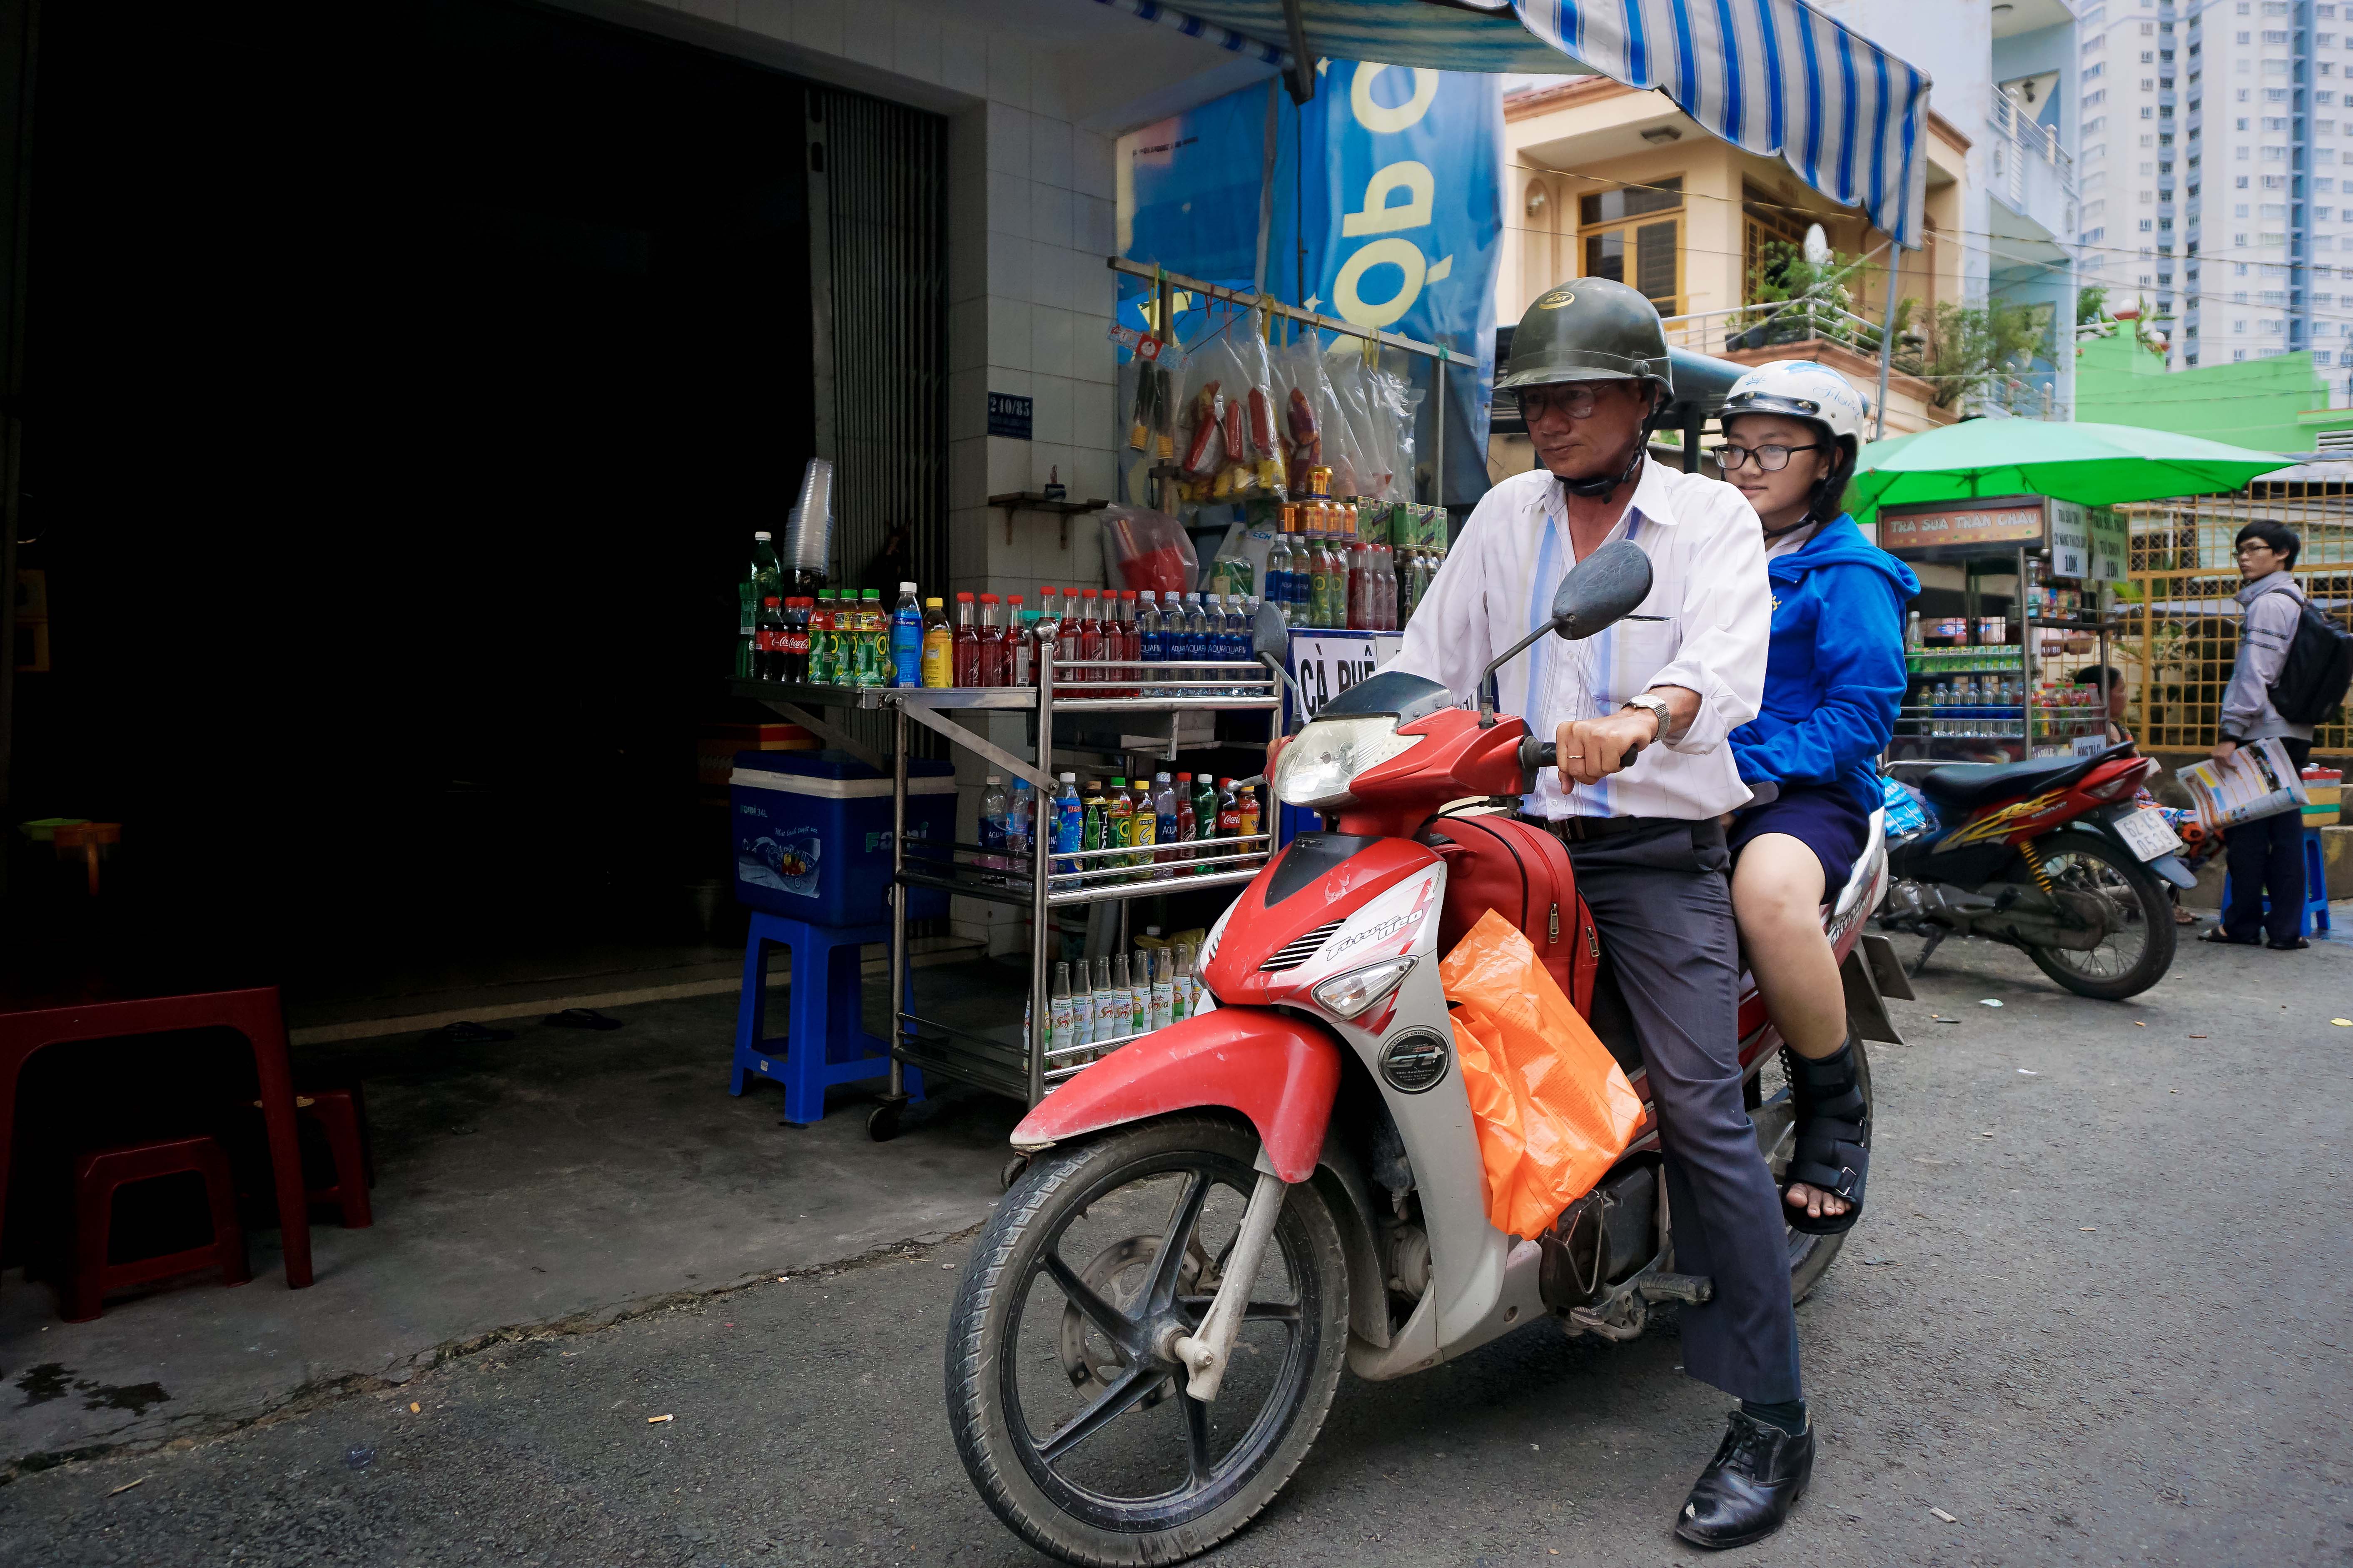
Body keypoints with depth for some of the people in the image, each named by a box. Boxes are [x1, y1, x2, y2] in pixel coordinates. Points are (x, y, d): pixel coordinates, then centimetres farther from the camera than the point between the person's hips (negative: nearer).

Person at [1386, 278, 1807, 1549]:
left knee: (1703, 1114, -12)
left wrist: (1639, 716, -41)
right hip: (1528, 837, 5)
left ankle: (1771, 1420, -4)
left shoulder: (1712, 517, 0)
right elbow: (1430, 657, 11)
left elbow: (1727, 661, -19)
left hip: (1660, 855, -5)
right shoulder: (1508, 513, 13)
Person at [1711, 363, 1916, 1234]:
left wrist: (1752, 763, -20)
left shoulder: (1848, 574, 1)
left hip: (1804, 795, -6)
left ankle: (1835, 1109, -17)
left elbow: (1866, 711, -9)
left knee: (1769, 887, -40)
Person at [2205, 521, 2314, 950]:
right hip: (2293, 733, 9)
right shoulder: (2295, 603, 19)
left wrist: (2230, 731, -20)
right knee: (2285, 830, 7)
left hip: (2264, 734, -9)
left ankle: (2242, 924, 3)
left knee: (2246, 832, -3)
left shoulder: (2268, 603, -12)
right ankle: (2286, 927, 8)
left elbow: (2254, 676, -19)